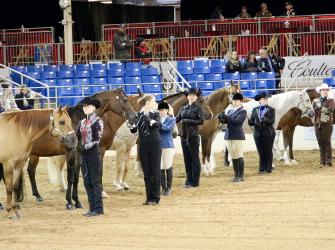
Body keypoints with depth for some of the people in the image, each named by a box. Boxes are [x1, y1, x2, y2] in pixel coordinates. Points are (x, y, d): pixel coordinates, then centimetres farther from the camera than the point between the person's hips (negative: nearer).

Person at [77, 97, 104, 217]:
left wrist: (86, 147, -24)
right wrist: (79, 146, -7)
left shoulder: (97, 121, -8)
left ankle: (98, 208, -3)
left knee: (95, 181, -5)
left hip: (94, 153, -7)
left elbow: (97, 139, -15)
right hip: (84, 154, 7)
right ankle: (92, 207, 13)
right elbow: (78, 137, 12)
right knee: (87, 182, 8)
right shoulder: (82, 123, 13)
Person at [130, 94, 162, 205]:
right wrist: (132, 127, -13)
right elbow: (134, 129, 6)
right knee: (146, 173, 7)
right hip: (143, 146, 2)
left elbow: (159, 124, -19)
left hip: (154, 145, -2)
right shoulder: (139, 115, 4)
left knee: (155, 172, 1)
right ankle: (149, 197, 15)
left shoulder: (155, 113, -2)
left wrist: (154, 123, -35)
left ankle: (155, 198, 7)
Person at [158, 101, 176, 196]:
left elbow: (169, 128, -17)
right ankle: (163, 188, 10)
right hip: (158, 145, 3)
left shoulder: (171, 120, 3)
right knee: (160, 168, 2)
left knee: (168, 167, 0)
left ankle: (169, 188, 8)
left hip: (168, 145, -3)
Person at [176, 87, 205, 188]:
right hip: (184, 136, 6)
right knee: (187, 159, 10)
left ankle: (195, 181, 4)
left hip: (193, 136, -6)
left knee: (194, 159, 0)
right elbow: (177, 119, 9)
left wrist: (188, 121, -17)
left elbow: (201, 121, -14)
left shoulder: (198, 108, -4)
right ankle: (188, 180, 17)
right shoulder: (183, 108, 13)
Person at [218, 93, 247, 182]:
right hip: (228, 136, 7)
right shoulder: (230, 110, 16)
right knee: (233, 157, 9)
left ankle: (241, 176, -2)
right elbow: (225, 121, 8)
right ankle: (236, 175, 14)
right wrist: (221, 119, -14)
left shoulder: (243, 111, -5)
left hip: (238, 136, -7)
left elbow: (237, 121, -19)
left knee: (239, 157, -5)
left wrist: (226, 117, -25)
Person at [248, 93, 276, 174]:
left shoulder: (271, 110, 1)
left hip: (268, 134, -3)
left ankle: (268, 168, 7)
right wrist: (251, 122, -15)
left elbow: (272, 121, -12)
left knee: (268, 151, 1)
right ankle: (262, 168, 10)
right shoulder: (255, 110, 12)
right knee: (261, 152, 5)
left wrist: (264, 120, -29)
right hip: (258, 134, 3)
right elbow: (251, 122, 8)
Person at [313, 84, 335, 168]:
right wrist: (324, 109, -16)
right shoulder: (315, 101, 13)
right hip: (318, 124, 3)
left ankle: (328, 161, -4)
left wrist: (320, 109, -11)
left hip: (327, 124, -3)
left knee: (327, 142, -5)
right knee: (320, 143, 4)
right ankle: (322, 162, 7)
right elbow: (315, 110, -4)